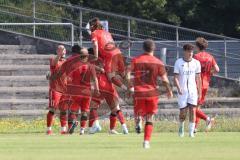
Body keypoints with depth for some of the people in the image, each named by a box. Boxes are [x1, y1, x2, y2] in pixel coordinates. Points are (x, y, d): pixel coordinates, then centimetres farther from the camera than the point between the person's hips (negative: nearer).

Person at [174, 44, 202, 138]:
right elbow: (175, 77, -4)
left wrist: (199, 92, 8)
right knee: (183, 112, 0)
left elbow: (198, 78, 10)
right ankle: (181, 126, 30)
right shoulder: (178, 63, -2)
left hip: (193, 90, 1)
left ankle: (191, 132, -5)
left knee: (192, 110, -9)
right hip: (182, 91, -1)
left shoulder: (196, 63, 4)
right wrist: (178, 88, -20)